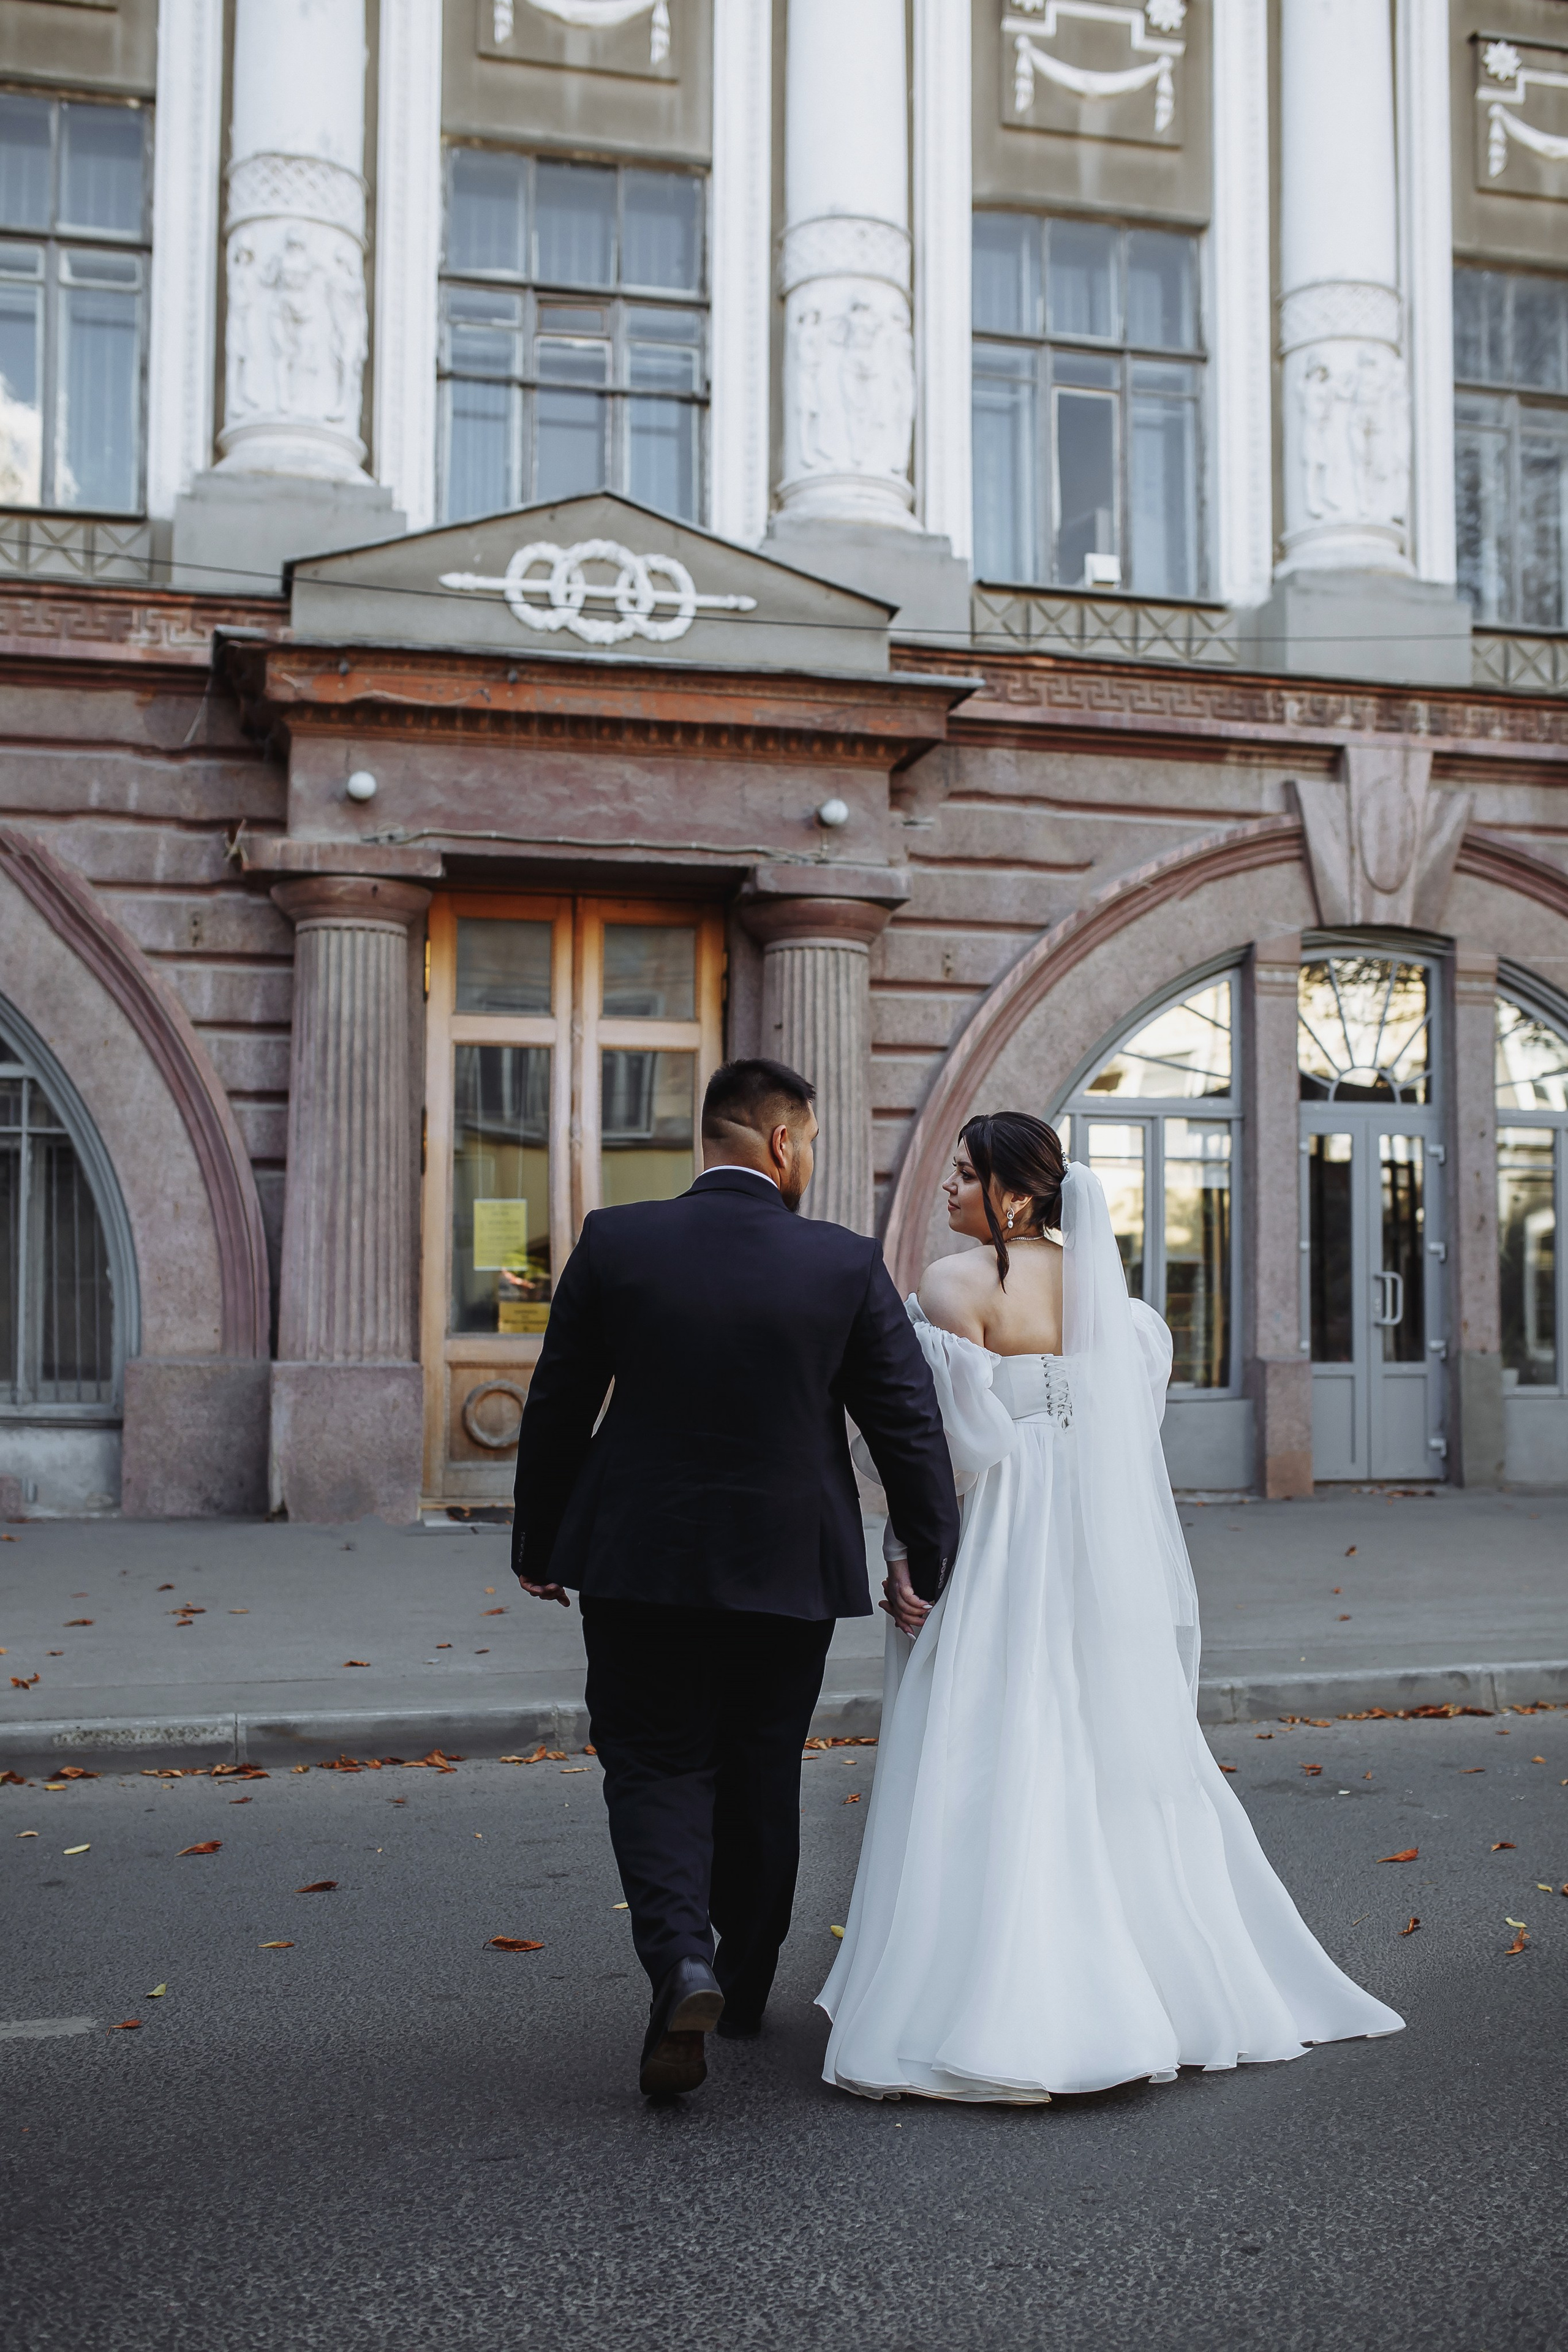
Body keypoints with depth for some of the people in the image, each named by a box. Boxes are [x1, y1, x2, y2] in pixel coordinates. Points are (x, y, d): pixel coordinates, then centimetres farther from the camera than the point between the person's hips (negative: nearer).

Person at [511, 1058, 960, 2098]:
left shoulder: (615, 1242, -6)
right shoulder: (848, 1265, -7)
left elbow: (557, 1408, -1)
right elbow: (911, 1422, -4)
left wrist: (539, 1546, 11)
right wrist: (934, 1567, 7)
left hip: (639, 1563, -1)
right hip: (790, 1572, 1)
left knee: (656, 1766, 10)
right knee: (762, 1777, 18)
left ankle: (683, 1961, -13)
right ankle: (746, 1980, 32)